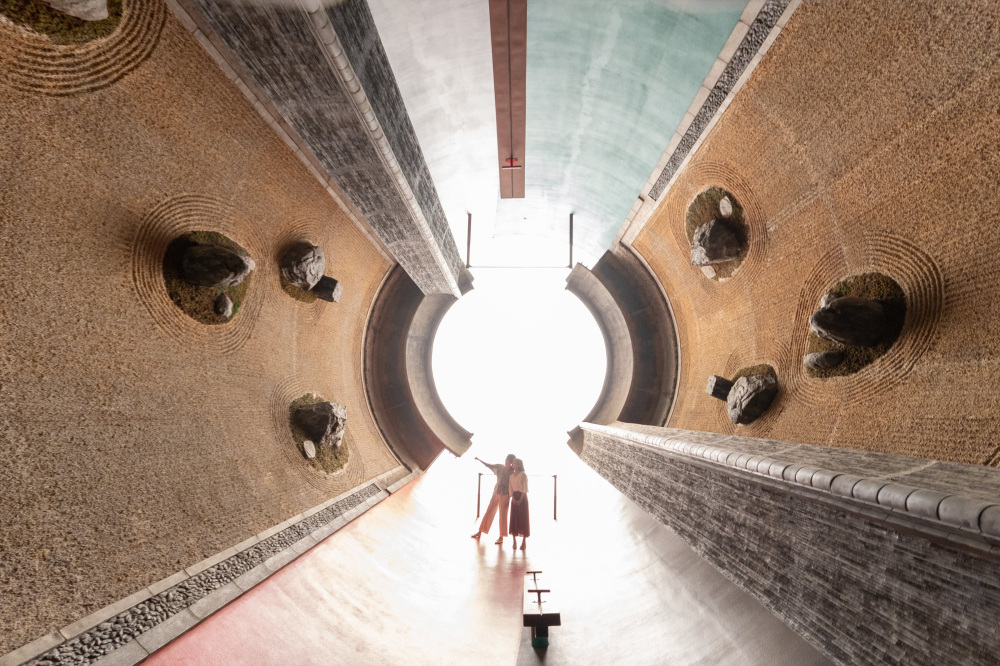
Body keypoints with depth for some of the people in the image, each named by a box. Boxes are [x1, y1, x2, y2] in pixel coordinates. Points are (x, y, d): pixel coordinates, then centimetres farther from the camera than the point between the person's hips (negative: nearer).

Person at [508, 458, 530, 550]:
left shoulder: (523, 475, -3)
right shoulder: (511, 476, 11)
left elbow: (525, 488, -8)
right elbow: (510, 488, 6)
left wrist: (520, 499, -16)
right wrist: (513, 498, -10)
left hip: (522, 497, -4)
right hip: (514, 498, 4)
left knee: (523, 518, -3)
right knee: (514, 518, 0)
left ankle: (524, 541, 1)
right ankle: (514, 541, 5)